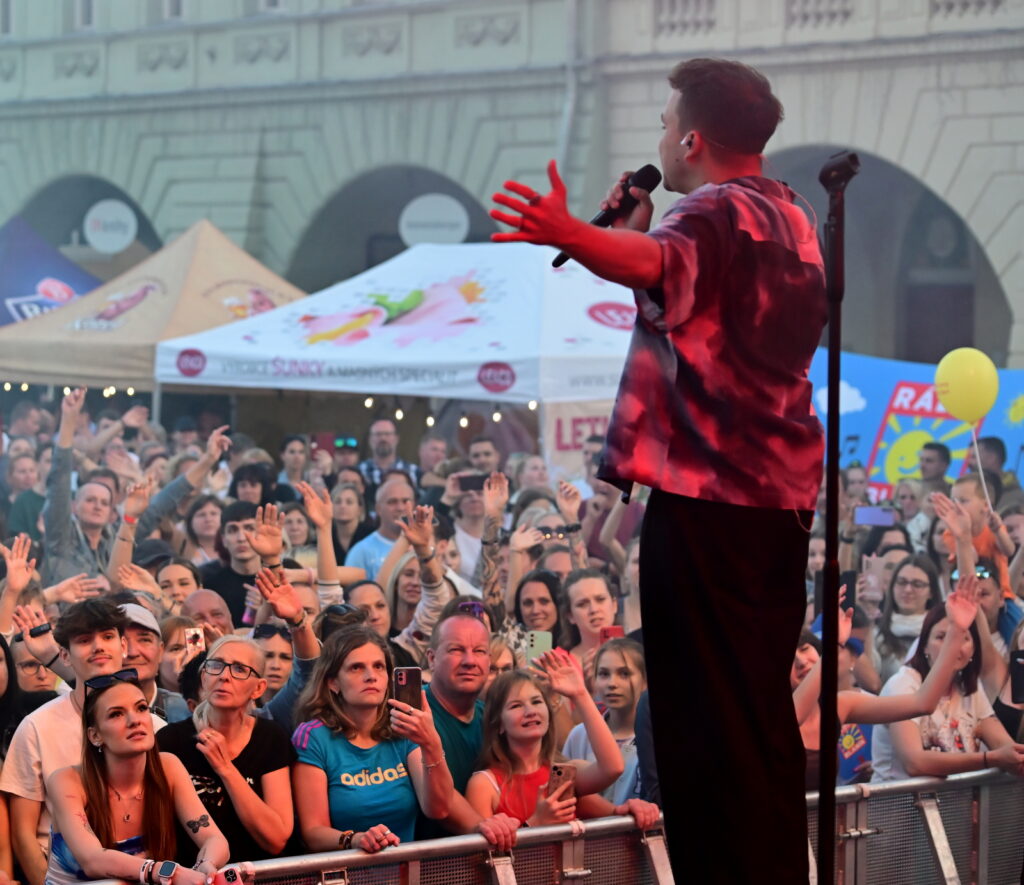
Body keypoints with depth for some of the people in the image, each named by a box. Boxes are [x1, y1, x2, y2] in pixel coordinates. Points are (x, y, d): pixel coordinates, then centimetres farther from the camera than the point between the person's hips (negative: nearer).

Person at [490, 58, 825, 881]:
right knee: (762, 706, 16)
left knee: (701, 709, -6)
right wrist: (633, 227, 24)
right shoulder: (788, 216, 19)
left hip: (707, 489, -10)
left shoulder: (714, 210, -11)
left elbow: (658, 264, -35)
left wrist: (572, 235, -52)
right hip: (783, 491, 10)